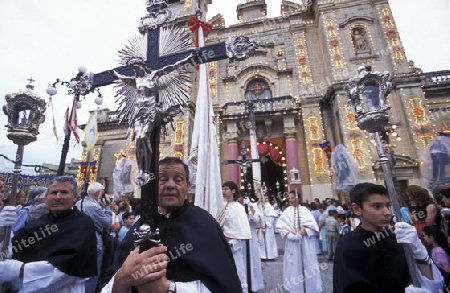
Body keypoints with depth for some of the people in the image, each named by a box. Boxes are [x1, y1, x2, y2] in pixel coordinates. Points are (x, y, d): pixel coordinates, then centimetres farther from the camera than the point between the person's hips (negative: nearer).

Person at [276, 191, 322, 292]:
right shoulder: (287, 212, -1)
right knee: (294, 264, 8)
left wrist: (302, 233, -17)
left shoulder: (304, 210, -4)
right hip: (292, 242, 1)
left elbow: (312, 225, -8)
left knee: (308, 263, 7)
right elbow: (280, 225, -4)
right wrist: (290, 235, -14)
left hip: (305, 242, -1)